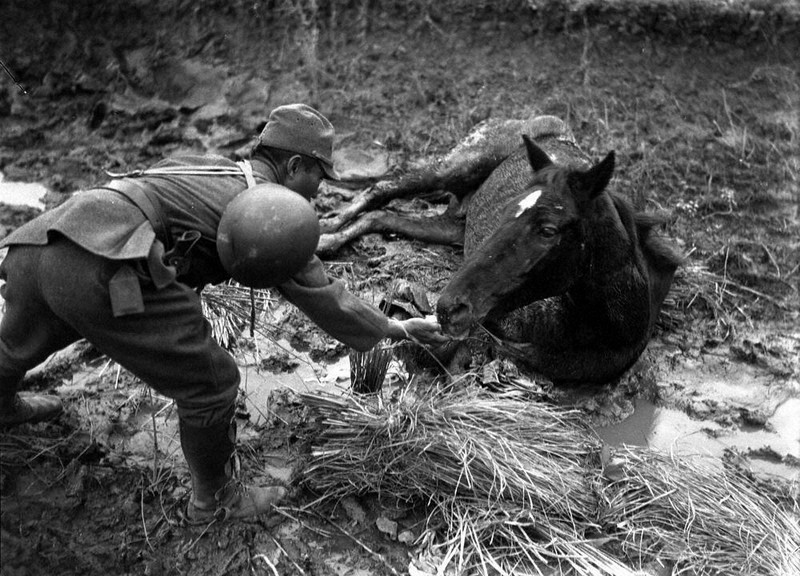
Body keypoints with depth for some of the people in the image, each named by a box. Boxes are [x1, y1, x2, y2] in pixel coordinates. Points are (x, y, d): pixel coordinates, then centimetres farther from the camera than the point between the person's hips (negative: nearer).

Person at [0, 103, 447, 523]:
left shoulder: (208, 168, 26)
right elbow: (325, 300, 10)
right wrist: (398, 328, 23)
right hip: (103, 269, -9)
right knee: (210, 384, 7)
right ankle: (214, 500, 28)